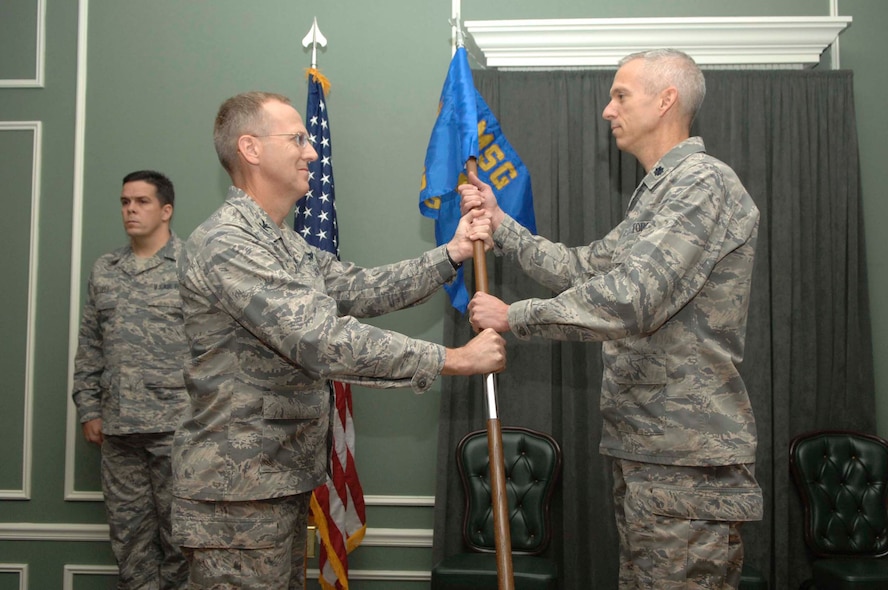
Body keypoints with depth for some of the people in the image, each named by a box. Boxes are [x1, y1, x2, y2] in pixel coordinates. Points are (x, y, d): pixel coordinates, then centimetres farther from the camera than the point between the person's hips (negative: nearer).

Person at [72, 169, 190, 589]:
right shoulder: (104, 270, 13)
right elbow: (89, 348, 16)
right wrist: (88, 410, 10)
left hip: (175, 424, -5)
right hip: (117, 426, 5)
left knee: (177, 526, 3)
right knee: (127, 528, 11)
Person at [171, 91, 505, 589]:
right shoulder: (225, 244, -20)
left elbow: (361, 290, 9)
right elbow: (327, 343, -27)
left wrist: (452, 254, 1)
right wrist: (455, 360, -23)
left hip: (285, 482, 10)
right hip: (239, 494, -10)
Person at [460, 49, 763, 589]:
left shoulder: (704, 183, -15)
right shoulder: (660, 191, 20)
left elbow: (630, 298, -25)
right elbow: (586, 267, 20)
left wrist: (513, 316, -15)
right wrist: (500, 224, 15)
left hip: (688, 463, -10)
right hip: (643, 448, 10)